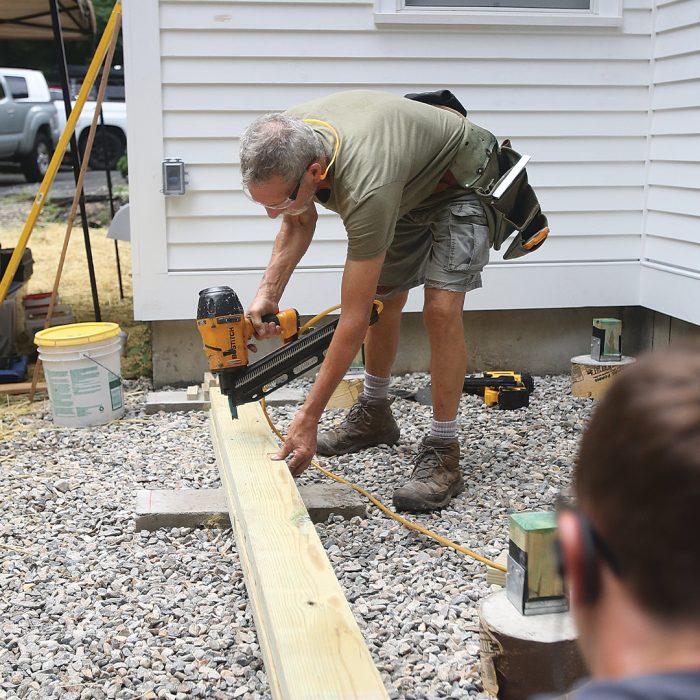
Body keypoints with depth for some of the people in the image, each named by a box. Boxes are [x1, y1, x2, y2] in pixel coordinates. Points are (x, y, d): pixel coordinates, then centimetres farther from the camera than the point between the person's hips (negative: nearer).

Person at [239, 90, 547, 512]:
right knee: (385, 298, 12)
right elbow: (300, 225, -2)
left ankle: (443, 455, -13)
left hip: (461, 182, -7)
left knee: (441, 308, -21)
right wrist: (267, 295, -19)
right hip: (409, 185, 8)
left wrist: (308, 419, -37)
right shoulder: (285, 144, -24)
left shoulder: (366, 188, -45)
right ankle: (375, 415, 31)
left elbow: (354, 320, -40)